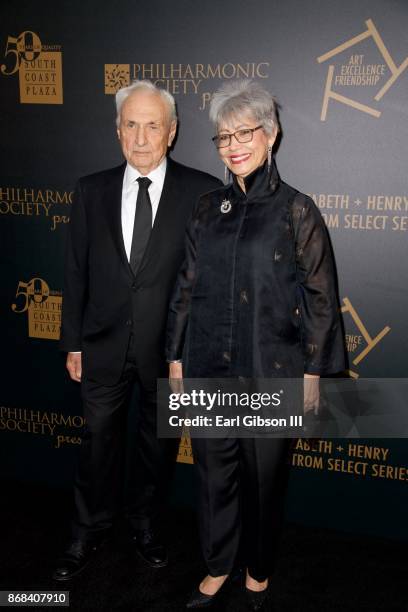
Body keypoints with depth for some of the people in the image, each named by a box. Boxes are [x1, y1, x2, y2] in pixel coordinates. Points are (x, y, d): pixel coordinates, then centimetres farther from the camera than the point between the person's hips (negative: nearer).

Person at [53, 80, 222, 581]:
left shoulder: (203, 192, -8)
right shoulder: (92, 191, 1)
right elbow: (75, 271, 4)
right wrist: (72, 342, 3)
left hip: (169, 346, -1)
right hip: (104, 344, 2)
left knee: (157, 441, 17)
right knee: (98, 440, 14)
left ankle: (144, 524, 41)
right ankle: (88, 532, 37)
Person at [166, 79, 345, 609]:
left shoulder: (297, 210, -5)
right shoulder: (208, 209, 5)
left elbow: (320, 297, -4)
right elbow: (187, 287, 8)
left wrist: (313, 371, -5)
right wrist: (176, 357, 7)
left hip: (270, 370, -3)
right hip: (208, 367, 3)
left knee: (264, 475, 13)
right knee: (213, 471, 14)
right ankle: (218, 566, 37)